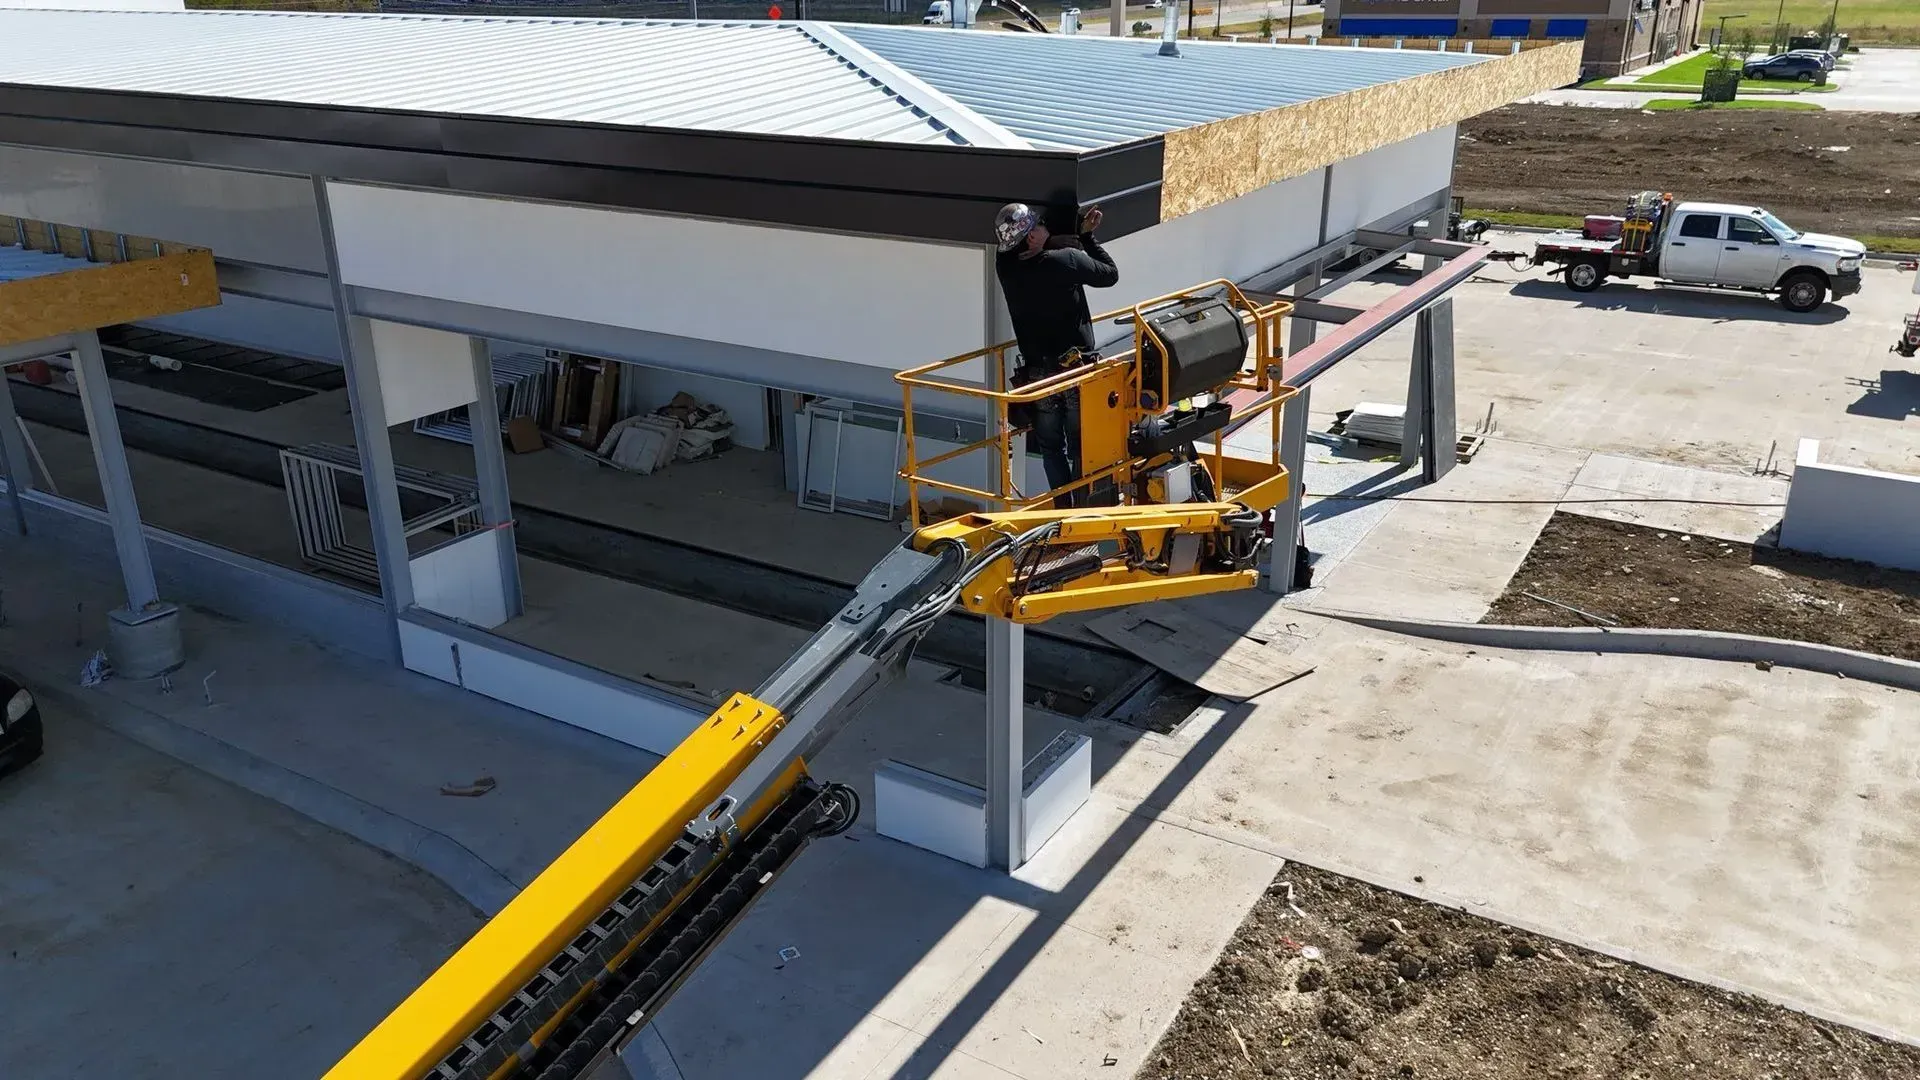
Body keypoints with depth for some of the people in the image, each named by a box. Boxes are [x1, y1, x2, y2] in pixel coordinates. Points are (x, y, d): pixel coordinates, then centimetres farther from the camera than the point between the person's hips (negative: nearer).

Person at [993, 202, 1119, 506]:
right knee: (1082, 449, 11)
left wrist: (1078, 231, 12)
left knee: (1051, 448, 17)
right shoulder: (1068, 260, -16)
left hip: (1037, 372, 3)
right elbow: (1110, 274, 1)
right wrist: (1087, 236, 9)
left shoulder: (1006, 267, -4)